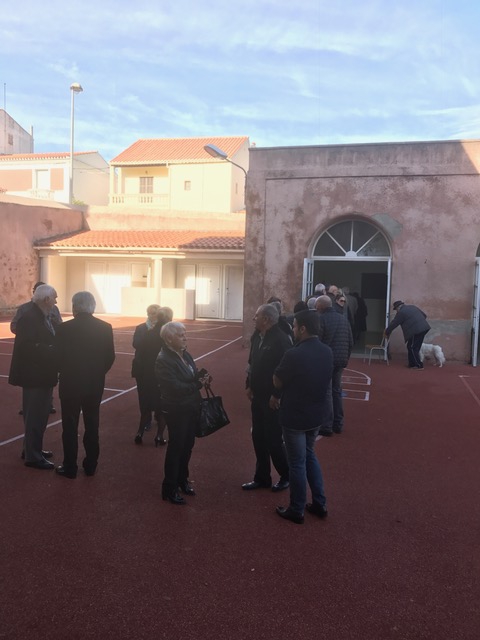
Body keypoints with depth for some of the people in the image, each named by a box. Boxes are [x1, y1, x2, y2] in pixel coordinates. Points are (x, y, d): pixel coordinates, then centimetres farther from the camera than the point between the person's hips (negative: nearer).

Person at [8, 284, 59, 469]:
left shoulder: (42, 317, 10)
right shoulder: (29, 318, -19)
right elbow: (28, 347, -27)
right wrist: (55, 351, -24)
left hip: (41, 374, 10)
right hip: (34, 375, -10)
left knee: (39, 414, 19)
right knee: (35, 416, 0)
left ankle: (32, 449, 32)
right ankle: (33, 456, 11)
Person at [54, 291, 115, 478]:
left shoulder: (64, 328, -14)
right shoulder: (105, 328, -4)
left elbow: (58, 357, -9)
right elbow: (110, 357, -1)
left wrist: (65, 373, 11)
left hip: (70, 383, -3)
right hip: (95, 384, 3)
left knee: (70, 426, 8)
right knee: (92, 425, 13)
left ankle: (70, 467, 16)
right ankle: (90, 465, 22)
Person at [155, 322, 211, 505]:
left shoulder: (184, 353, 4)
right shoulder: (163, 360, -22)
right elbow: (176, 387, -28)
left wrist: (202, 376, -13)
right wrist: (199, 384, -20)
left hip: (191, 407, 8)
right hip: (177, 410, -8)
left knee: (187, 445, 19)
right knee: (176, 447, 5)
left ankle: (182, 479, 39)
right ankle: (169, 488, 22)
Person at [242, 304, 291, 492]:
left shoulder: (280, 339, -20)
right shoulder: (257, 336, 4)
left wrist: (276, 396, -19)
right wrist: (249, 386, 10)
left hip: (272, 399, -8)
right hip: (258, 396, 8)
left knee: (273, 439, 2)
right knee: (258, 438, 14)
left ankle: (286, 476, 24)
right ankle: (262, 477, 28)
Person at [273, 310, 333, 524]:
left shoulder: (294, 355, -24)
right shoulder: (327, 352, -1)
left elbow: (277, 382, -13)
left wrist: (281, 367, 3)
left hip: (294, 416, -7)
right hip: (315, 414, 7)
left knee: (297, 463, 6)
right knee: (310, 456, 23)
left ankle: (296, 510, 21)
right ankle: (319, 504, 29)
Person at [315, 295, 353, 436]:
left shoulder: (320, 319, -10)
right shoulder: (343, 318, 11)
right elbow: (350, 342, 12)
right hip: (340, 360, 6)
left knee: (325, 392, -1)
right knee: (336, 391, 16)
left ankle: (326, 426, -1)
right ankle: (338, 424, 21)